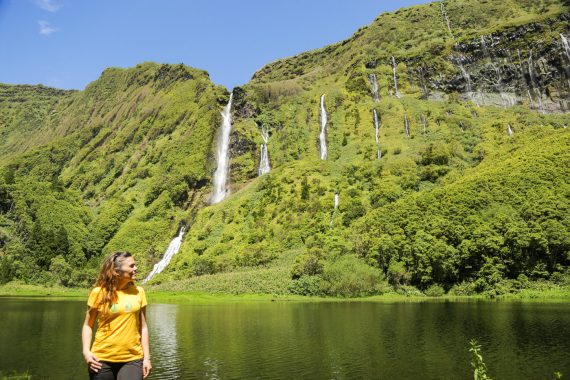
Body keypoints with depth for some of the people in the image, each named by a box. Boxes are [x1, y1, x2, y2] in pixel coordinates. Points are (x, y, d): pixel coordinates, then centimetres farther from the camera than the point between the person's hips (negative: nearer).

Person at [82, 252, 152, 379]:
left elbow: (143, 327, 5)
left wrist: (147, 357, 2)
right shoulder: (99, 292, -3)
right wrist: (86, 351, -9)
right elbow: (88, 325, 4)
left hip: (132, 359, 1)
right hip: (102, 359, -1)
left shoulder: (138, 292, 2)